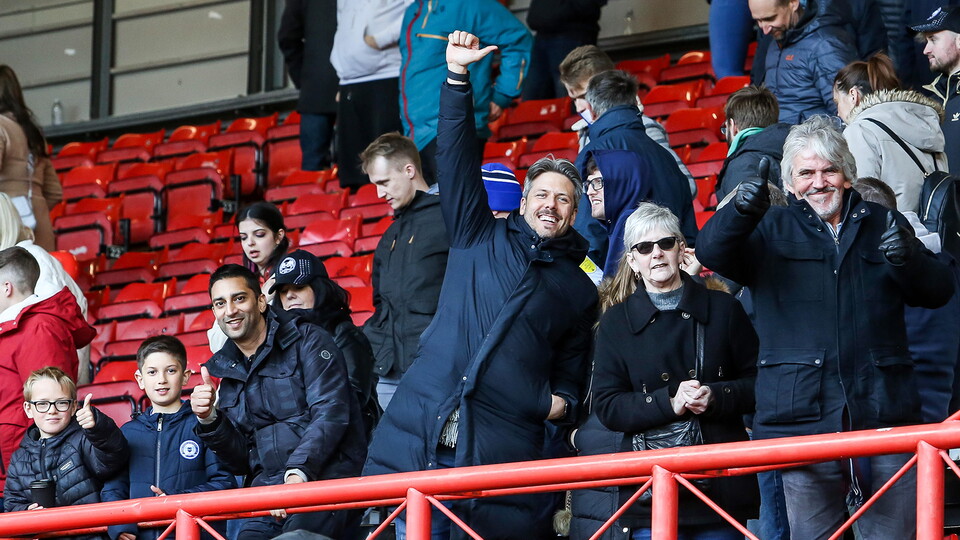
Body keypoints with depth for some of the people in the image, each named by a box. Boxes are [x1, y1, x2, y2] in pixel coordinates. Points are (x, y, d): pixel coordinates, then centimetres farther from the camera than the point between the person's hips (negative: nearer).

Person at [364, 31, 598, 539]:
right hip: (423, 428, 0)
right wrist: (457, 77, 0)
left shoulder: (579, 291, 19)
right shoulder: (481, 240, 16)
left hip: (506, 448, 0)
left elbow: (570, 376, 25)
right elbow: (456, 160, 8)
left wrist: (562, 402, 1)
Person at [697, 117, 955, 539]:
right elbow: (712, 253, -4)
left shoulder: (883, 226, 17)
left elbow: (938, 291, 12)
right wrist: (742, 210, -25)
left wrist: (908, 261, -11)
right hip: (805, 415, -1)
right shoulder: (772, 232, 13)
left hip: (883, 411, 1)